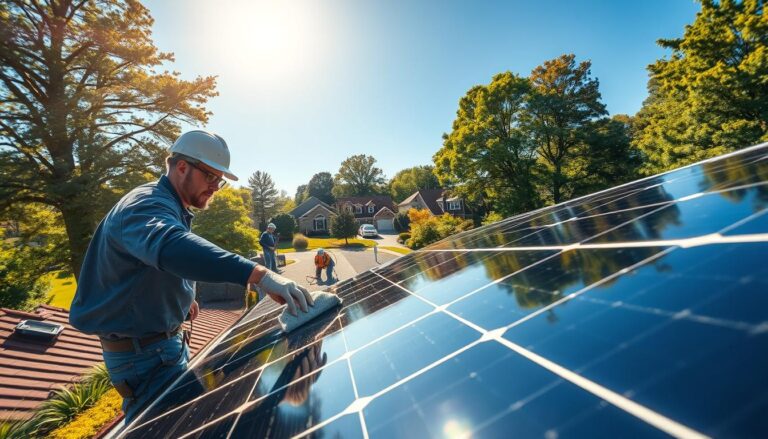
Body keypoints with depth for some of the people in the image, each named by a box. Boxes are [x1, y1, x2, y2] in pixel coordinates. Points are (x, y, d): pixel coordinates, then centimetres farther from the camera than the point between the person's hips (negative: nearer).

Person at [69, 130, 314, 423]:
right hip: (142, 352, -10)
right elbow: (169, 246, -49)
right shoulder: (147, 205, -26)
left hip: (164, 340, 10)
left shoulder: (170, 208, 9)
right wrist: (257, 274, -61)